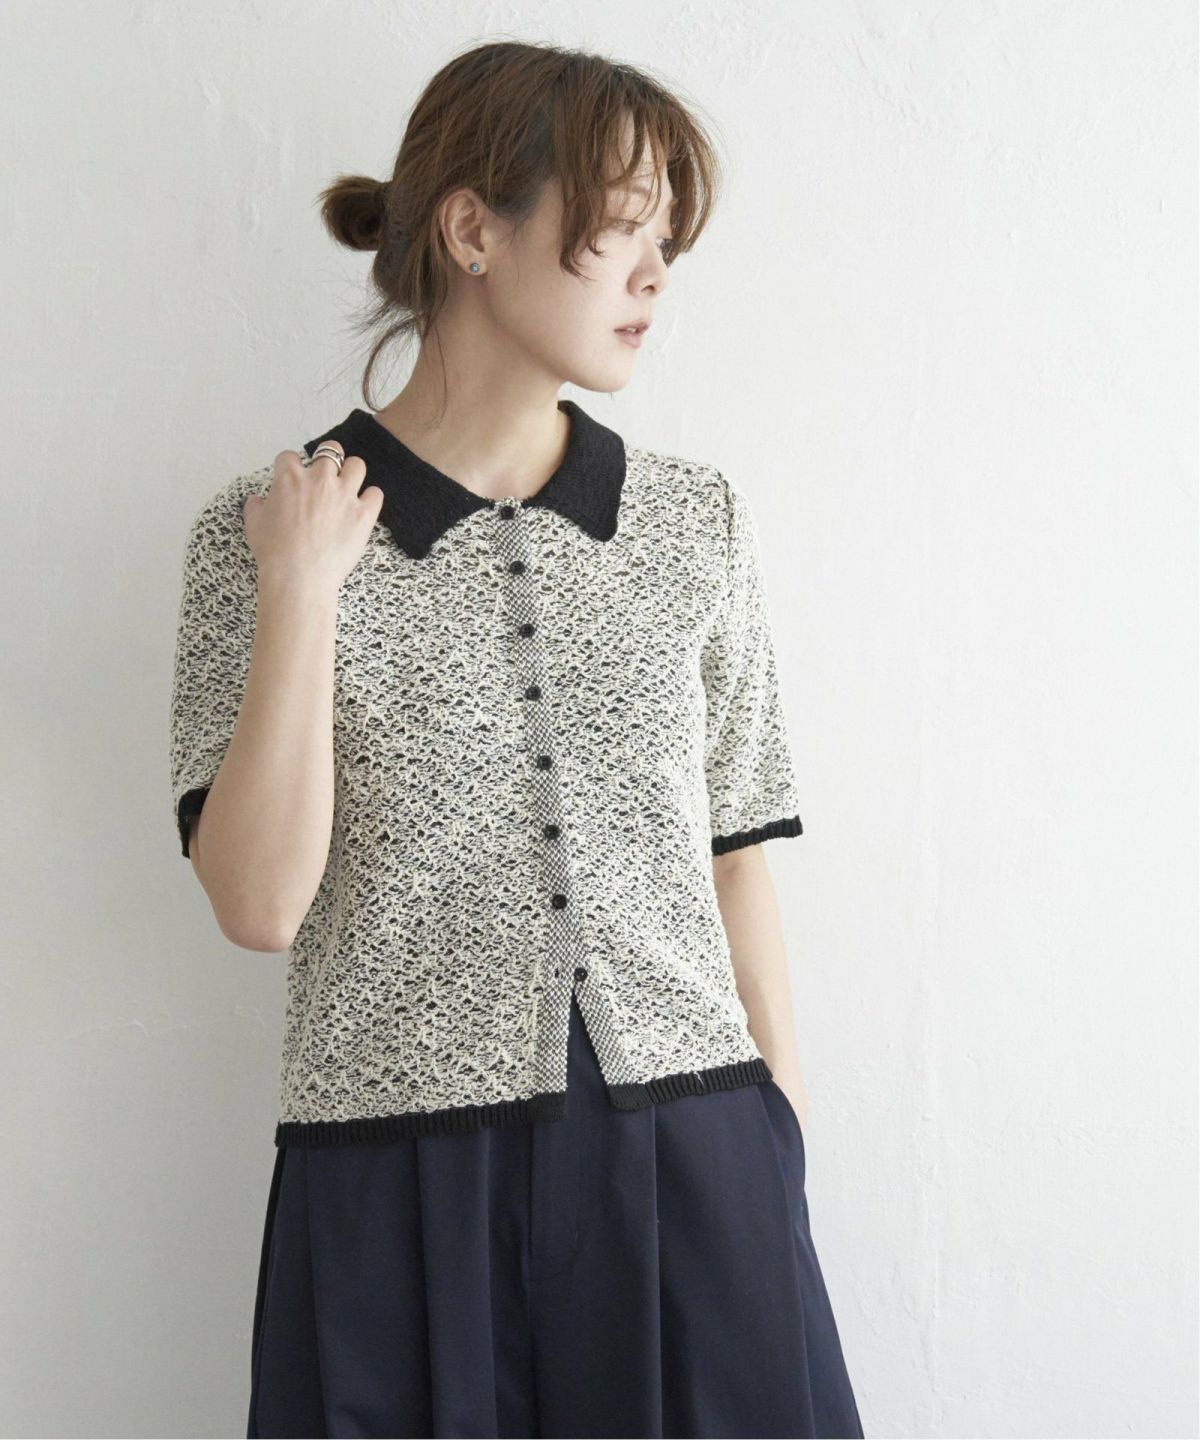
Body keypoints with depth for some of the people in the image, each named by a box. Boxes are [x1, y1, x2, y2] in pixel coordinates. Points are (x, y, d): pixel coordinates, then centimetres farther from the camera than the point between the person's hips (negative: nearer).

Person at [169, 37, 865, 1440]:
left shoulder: (696, 521, 4)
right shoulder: (262, 533, -3)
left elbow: (733, 853, 8)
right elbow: (259, 902, -11)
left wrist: (783, 1135, 7)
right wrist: (302, 590, -14)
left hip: (690, 1156, 3)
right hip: (405, 1181, -2)